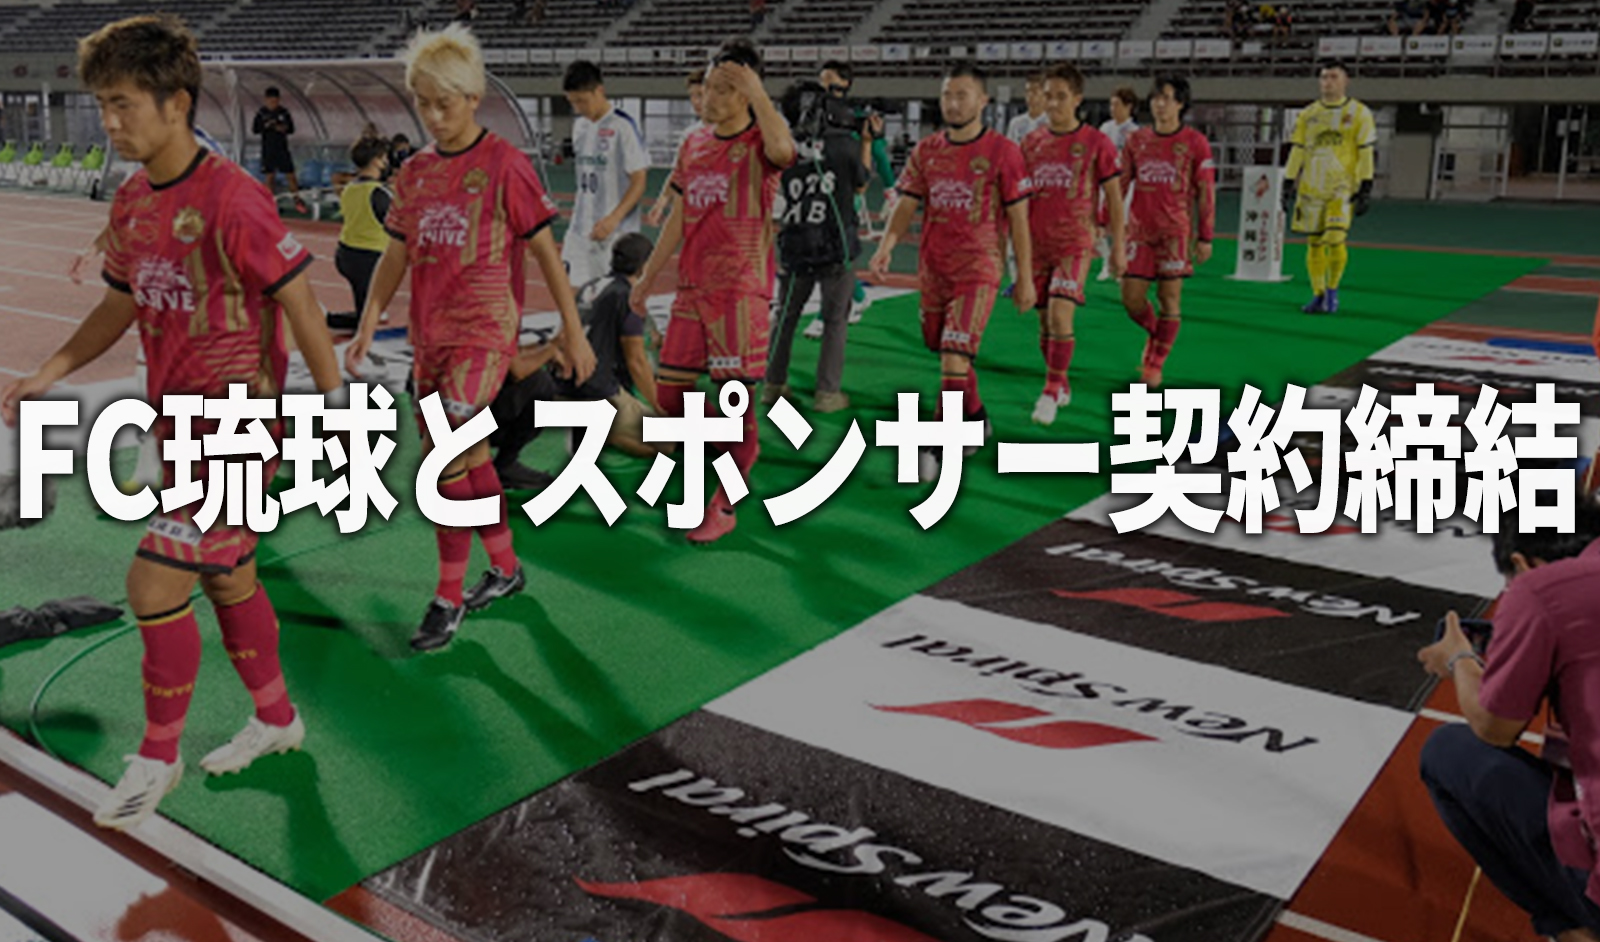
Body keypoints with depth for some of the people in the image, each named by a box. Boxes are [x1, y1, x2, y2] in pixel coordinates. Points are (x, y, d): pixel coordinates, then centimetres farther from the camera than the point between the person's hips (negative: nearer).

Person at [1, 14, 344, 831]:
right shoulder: (132, 202, 7)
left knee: (154, 585, -8)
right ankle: (275, 718, 36)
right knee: (228, 578, 18)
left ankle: (158, 755, 13)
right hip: (179, 418, 8)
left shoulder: (231, 198, -18)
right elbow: (120, 306, 17)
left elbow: (299, 304, -15)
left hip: (238, 422, -8)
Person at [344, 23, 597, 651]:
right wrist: (367, 326, 4)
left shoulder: (503, 164, -7)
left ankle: (449, 597, -1)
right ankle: (505, 568, 30)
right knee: (468, 457, 13)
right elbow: (396, 254, 13)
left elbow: (544, 250, -5)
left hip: (483, 330, -6)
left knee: (448, 458, -13)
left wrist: (572, 330, -4)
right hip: (429, 334, 6)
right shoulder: (414, 173, 9)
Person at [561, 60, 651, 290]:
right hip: (581, 230, 7)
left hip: (616, 233, -7)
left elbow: (639, 181, -13)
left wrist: (613, 219, -23)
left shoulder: (622, 126, -11)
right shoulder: (580, 126, 11)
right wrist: (576, 220, 19)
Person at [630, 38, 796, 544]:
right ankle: (741, 451, 30)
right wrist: (649, 275, 20)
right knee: (669, 394, 8)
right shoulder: (693, 144, 12)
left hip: (742, 289, -6)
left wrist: (756, 91, -28)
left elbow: (782, 148, -34)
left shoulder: (759, 142, -6)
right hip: (692, 288, 7)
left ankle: (724, 507, 8)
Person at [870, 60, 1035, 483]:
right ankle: (977, 418, 41)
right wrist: (886, 246, -16)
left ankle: (935, 448, -8)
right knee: (946, 353, 17)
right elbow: (906, 206, 3)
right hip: (933, 268, 5)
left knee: (954, 357, -16)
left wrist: (1025, 278, -4)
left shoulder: (1002, 152, -5)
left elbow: (1018, 219, -3)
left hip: (978, 270, -5)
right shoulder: (926, 151, 6)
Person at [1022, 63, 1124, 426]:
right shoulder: (1030, 143, 7)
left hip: (1075, 243, -4)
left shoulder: (1096, 143, -3)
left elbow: (1114, 197, 2)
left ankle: (1050, 392, -8)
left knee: (1060, 314, -18)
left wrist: (1118, 247, 0)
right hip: (1037, 244, 4)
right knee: (1045, 321, 9)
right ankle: (1062, 385, 27)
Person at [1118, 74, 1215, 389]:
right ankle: (1156, 335, 32)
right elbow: (1120, 184, 10)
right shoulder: (1136, 140, 6)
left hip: (1176, 232, -3)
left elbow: (1206, 192, -2)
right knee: (1131, 297, 1)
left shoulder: (1195, 143, -3)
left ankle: (1155, 364, 13)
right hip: (1139, 230, 3)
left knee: (1169, 298, 0)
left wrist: (1205, 237, -4)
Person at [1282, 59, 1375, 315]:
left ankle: (1333, 289, 7)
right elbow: (1297, 151, 11)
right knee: (1314, 243, 4)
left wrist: (1365, 190, -7)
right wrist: (1288, 185, 6)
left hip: (1342, 188, -3)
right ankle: (1318, 295, 15)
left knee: (1335, 240, -14)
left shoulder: (1359, 113, 2)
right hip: (1311, 187, 3)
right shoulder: (1308, 114, 10)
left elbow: (1366, 153, -1)